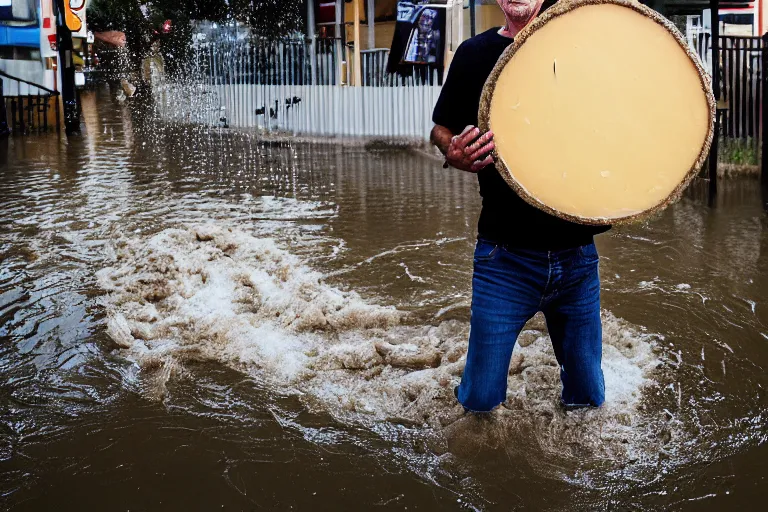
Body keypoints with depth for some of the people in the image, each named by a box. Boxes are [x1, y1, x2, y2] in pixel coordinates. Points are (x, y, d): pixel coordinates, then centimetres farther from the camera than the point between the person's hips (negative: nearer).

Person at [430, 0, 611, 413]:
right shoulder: (476, 54, 1)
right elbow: (441, 131, 8)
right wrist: (456, 155, -15)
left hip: (577, 255, 2)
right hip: (505, 258, -1)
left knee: (587, 399, 11)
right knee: (480, 400, 2)